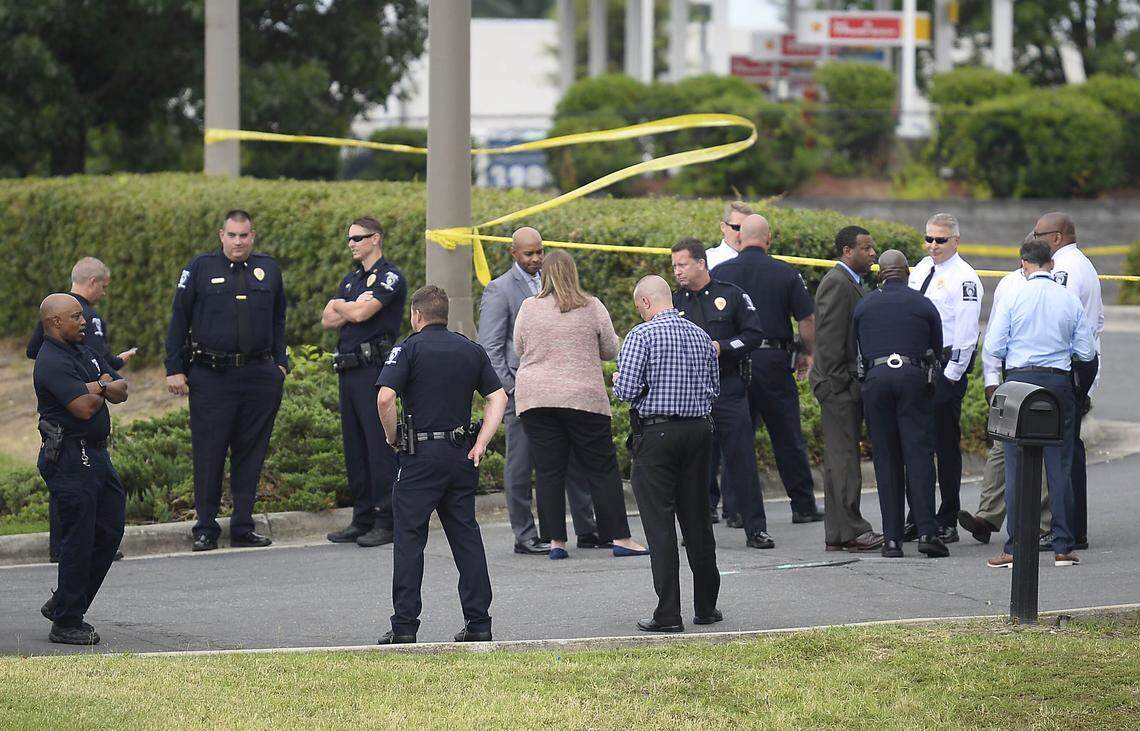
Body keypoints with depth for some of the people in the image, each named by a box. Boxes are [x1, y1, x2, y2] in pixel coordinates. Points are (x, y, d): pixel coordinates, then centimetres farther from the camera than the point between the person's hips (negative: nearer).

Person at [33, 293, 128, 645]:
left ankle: (63, 605, 22)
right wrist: (102, 392, -3)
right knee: (78, 541, -7)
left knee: (109, 533, 11)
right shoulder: (52, 362, -16)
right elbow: (84, 408, -25)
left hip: (96, 455, 9)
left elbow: (121, 391, 11)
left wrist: (99, 386, -11)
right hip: (69, 460, -9)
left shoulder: (84, 352, 15)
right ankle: (66, 624, 1)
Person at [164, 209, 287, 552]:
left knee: (251, 453, 6)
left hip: (259, 376, 3)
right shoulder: (200, 268, 2)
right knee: (209, 453, -3)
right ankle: (206, 529, 4)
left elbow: (278, 320, 20)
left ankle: (243, 527, 13)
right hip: (211, 378, -3)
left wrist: (280, 363, 12)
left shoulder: (268, 269, 11)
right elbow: (179, 319, 3)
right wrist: (175, 369, -2)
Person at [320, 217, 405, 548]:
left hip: (375, 368, -9)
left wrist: (340, 306, 4)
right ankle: (362, 518, 15)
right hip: (348, 369, 9)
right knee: (354, 446, 10)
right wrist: (352, 307, -6)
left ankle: (386, 522, -7)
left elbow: (360, 313, -17)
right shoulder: (351, 279, 21)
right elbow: (328, 320, 12)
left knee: (379, 444, -8)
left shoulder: (389, 276, -6)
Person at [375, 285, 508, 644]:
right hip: (462, 455, 5)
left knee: (409, 539, 0)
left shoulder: (409, 348, -5)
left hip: (421, 454, -5)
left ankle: (404, 624, -3)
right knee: (466, 536, 9)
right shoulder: (471, 350, 10)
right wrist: (480, 443, 2)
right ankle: (478, 621, 8)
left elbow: (385, 398, -17)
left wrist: (392, 437, -3)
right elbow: (498, 397, 5)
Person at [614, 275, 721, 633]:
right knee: (697, 519, 13)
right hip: (699, 429, 5)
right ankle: (706, 606, 19)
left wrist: (617, 382, 8)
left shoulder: (642, 335, -10)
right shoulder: (700, 336, 8)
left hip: (656, 432, -5)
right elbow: (714, 388, 11)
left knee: (660, 522, -3)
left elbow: (627, 390, -14)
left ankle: (668, 613, -6)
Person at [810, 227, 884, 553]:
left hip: (850, 384, 11)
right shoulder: (836, 283, -14)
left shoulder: (855, 283, 18)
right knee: (843, 457, -8)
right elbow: (829, 338, -19)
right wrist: (836, 380, -20)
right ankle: (847, 530, -8)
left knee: (841, 458, 12)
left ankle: (839, 532, 16)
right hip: (839, 384, -11)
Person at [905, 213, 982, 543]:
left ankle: (947, 523, 3)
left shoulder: (963, 278, -11)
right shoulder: (921, 269, 13)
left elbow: (966, 332, -14)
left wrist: (951, 375, -17)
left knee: (946, 445, -2)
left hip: (946, 367, -8)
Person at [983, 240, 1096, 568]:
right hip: (1059, 382, 2)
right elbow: (1086, 352, 5)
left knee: (1016, 467, 1)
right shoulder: (1070, 300, 2)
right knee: (1059, 466, 7)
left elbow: (994, 347, -7)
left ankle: (1015, 548, -1)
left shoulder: (1013, 298, -5)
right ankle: (1063, 547, 7)